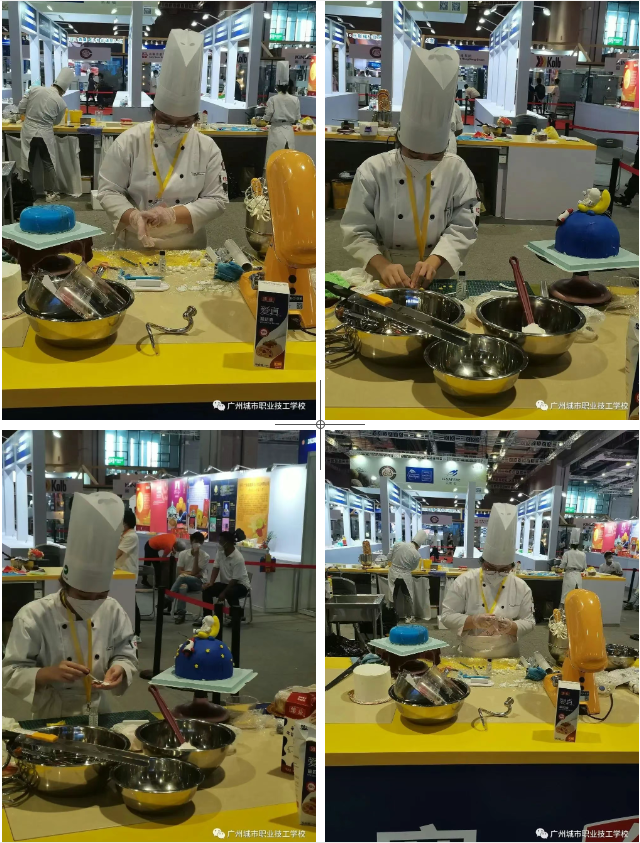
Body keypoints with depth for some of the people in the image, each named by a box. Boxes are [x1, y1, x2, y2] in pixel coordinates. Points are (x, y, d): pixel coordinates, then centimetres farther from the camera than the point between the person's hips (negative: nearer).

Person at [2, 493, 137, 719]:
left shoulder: (113, 611, -1)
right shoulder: (33, 616, -12)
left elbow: (126, 656, 6)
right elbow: (10, 674, -11)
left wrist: (119, 670, -15)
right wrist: (49, 674, -27)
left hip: (97, 717, 3)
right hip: (46, 721, -3)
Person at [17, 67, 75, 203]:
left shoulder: (34, 89, -6)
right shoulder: (61, 103, -8)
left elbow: (20, 109, -2)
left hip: (28, 133, 2)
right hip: (45, 135, -2)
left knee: (28, 163, 15)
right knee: (49, 165, 13)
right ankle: (51, 193, 16)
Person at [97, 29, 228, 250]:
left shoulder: (207, 148, -3)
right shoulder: (130, 141, -5)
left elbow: (217, 200, -5)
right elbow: (108, 191, -4)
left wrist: (174, 214, -19)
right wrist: (133, 217, -23)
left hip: (187, 250, 1)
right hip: (135, 248, 0)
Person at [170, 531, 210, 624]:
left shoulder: (205, 556, -4)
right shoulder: (183, 554, 3)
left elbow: (194, 572, -12)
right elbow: (179, 572, -1)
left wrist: (196, 556, -18)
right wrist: (194, 574, -11)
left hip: (199, 582, -2)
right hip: (185, 581, 2)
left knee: (182, 577, -34)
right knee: (183, 586, -38)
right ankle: (181, 613, -38)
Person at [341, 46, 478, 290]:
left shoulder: (457, 170, 0)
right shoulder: (372, 171, -6)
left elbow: (464, 226, -3)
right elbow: (356, 231, -7)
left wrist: (434, 261, -21)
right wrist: (382, 265, -25)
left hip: (439, 281, 1)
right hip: (384, 282, -1)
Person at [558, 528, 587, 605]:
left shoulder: (567, 553, -8)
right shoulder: (583, 554, 0)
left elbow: (562, 566, -6)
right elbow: (584, 568, 7)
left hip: (569, 576, -3)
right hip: (578, 577, 3)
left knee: (566, 598, -1)